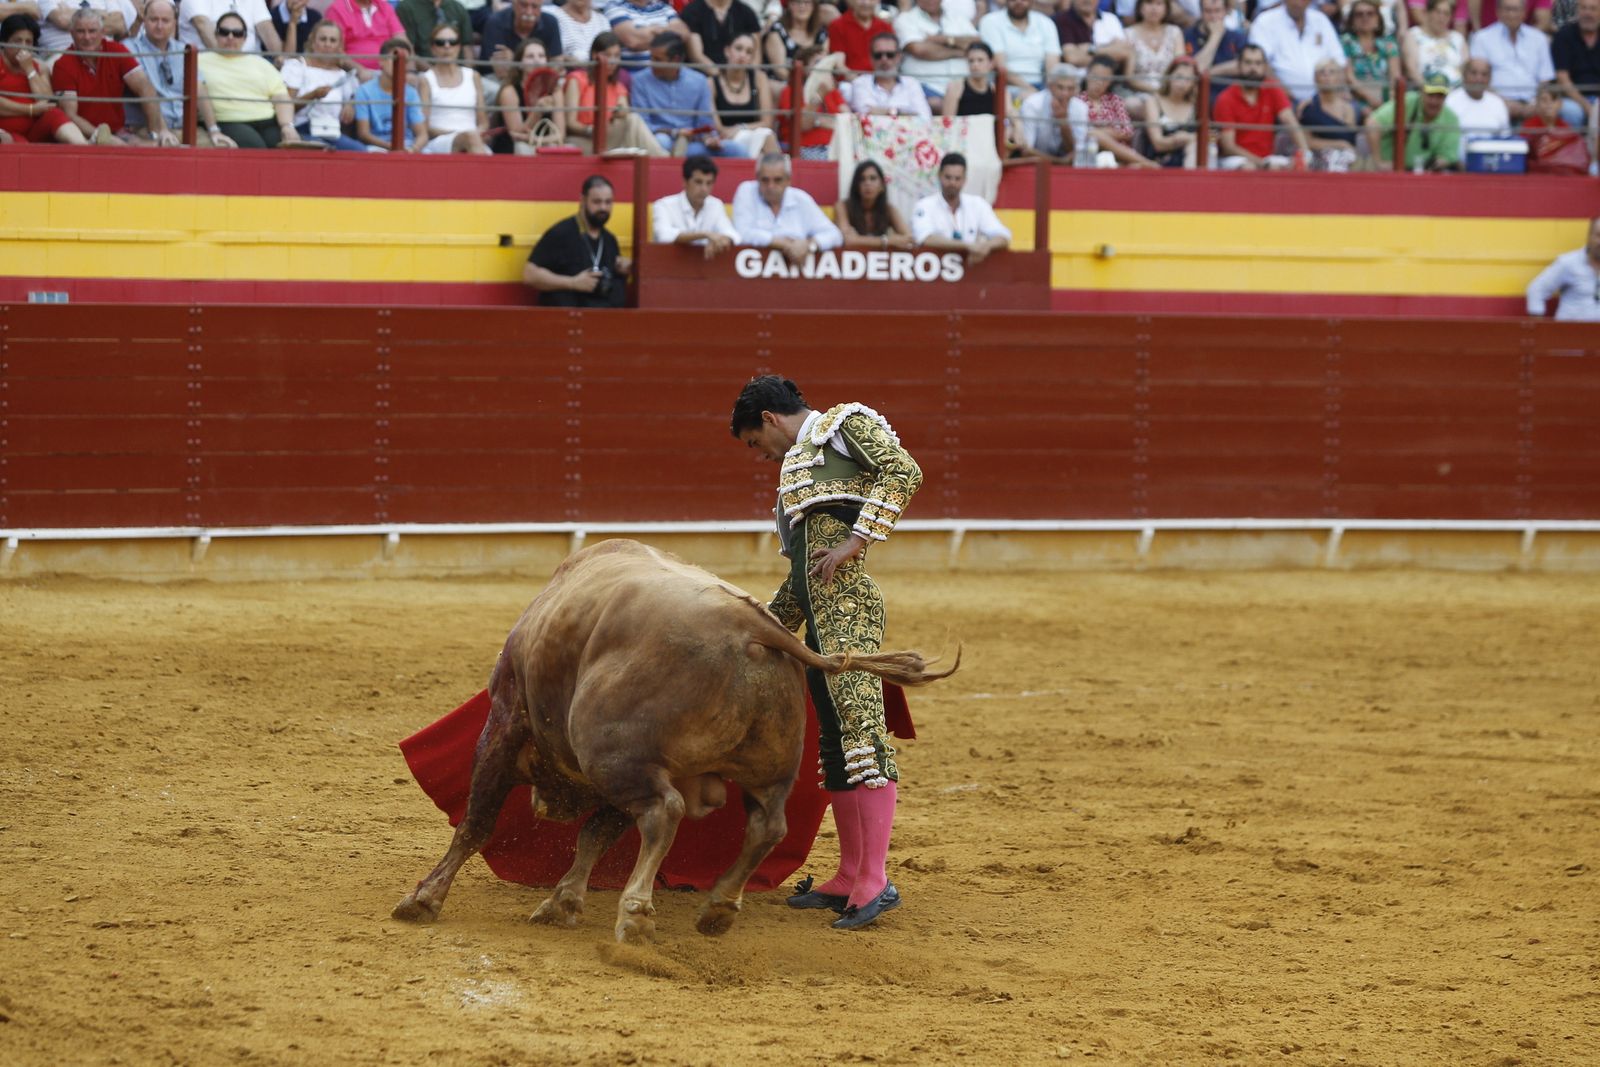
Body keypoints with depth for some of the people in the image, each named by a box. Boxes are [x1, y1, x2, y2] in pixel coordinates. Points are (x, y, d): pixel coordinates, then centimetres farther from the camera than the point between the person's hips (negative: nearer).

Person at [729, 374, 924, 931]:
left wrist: (855, 541, -18)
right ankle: (849, 879, 16)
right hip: (818, 620, 10)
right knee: (834, 740, 11)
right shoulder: (799, 464, 29)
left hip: (848, 604, -10)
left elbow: (904, 473, -12)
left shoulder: (845, 424, 5)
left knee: (861, 729, -16)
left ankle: (875, 881, -23)